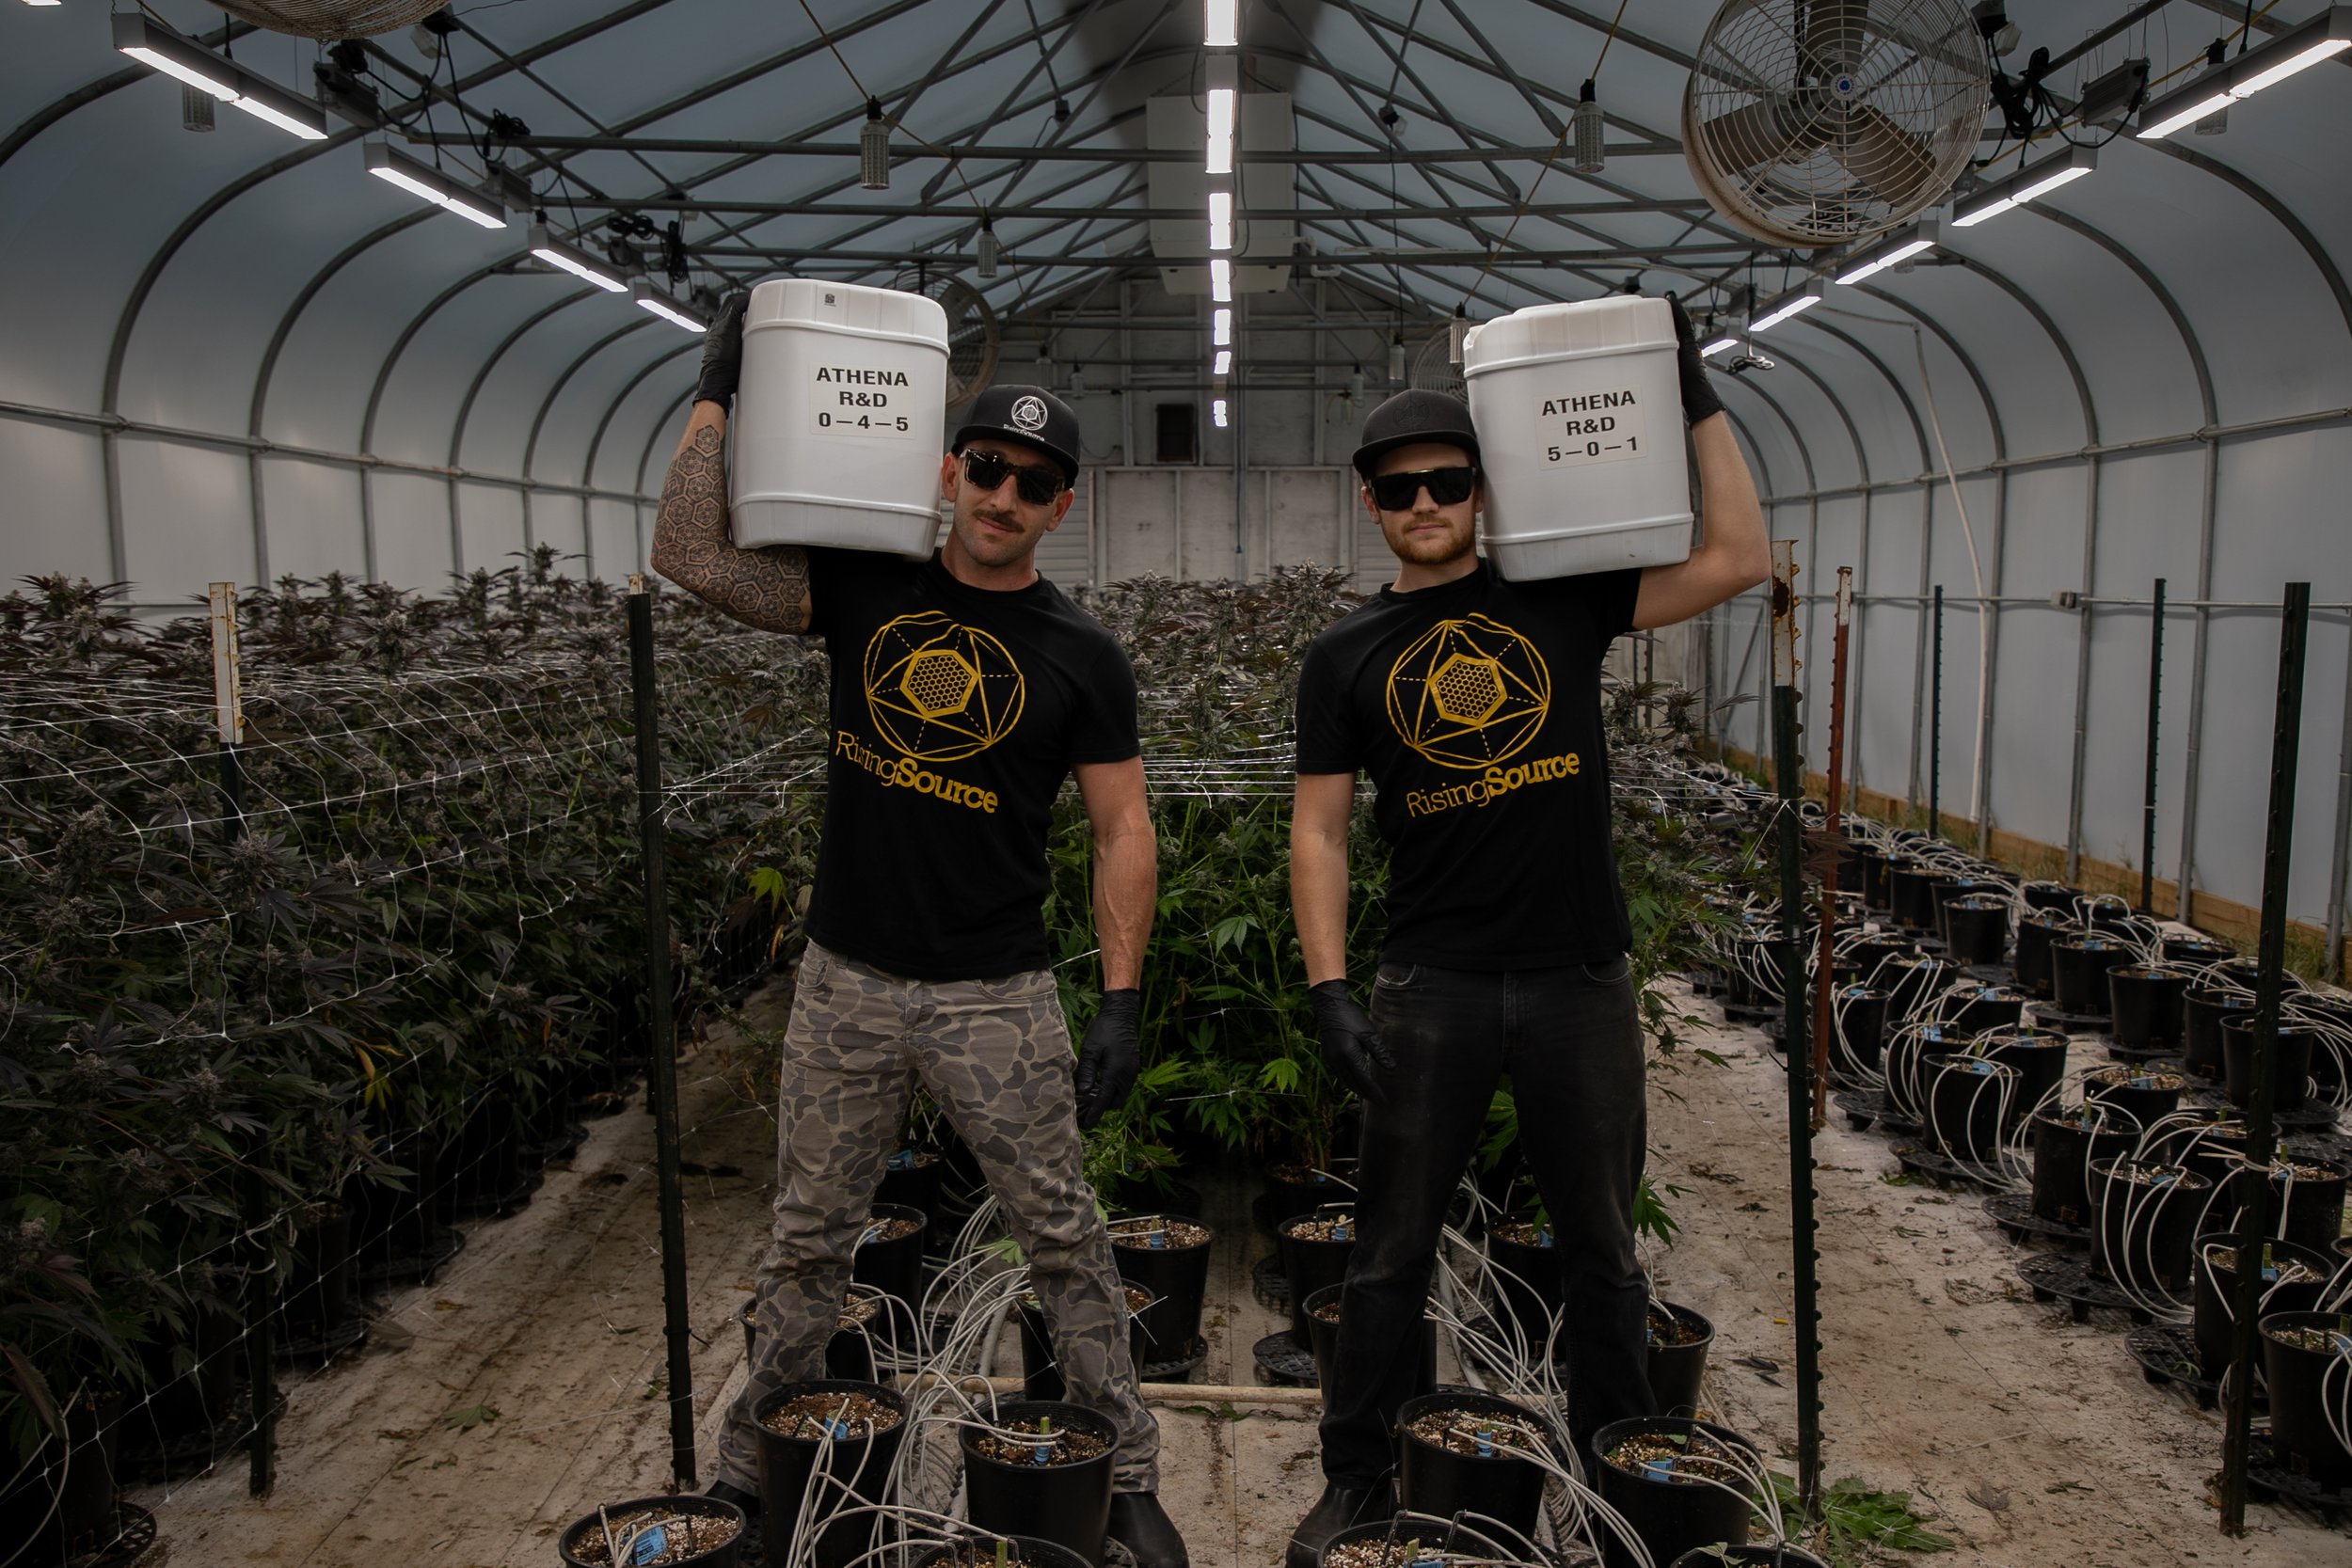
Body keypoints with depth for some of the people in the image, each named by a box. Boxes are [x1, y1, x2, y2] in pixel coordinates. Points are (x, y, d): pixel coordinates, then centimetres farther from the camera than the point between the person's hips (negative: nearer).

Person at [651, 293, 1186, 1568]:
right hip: (846, 982, 2)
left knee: (1064, 1242, 7)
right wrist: (719, 391, -9)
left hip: (996, 996, -2)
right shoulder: (865, 589, 1)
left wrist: (1120, 1004, -10)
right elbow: (694, 558, -7)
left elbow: (1122, 829, -4)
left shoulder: (1080, 657, -3)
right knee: (807, 1237, 15)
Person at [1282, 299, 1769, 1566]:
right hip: (1433, 986, -1)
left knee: (1601, 1249, 15)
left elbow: (1739, 559, -2)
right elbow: (1318, 830, -1)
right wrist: (1329, 991, -11)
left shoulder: (1561, 596, 4)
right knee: (1391, 1254, 9)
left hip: (1580, 981, 1)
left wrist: (1695, 397, -3)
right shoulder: (1347, 655, 2)